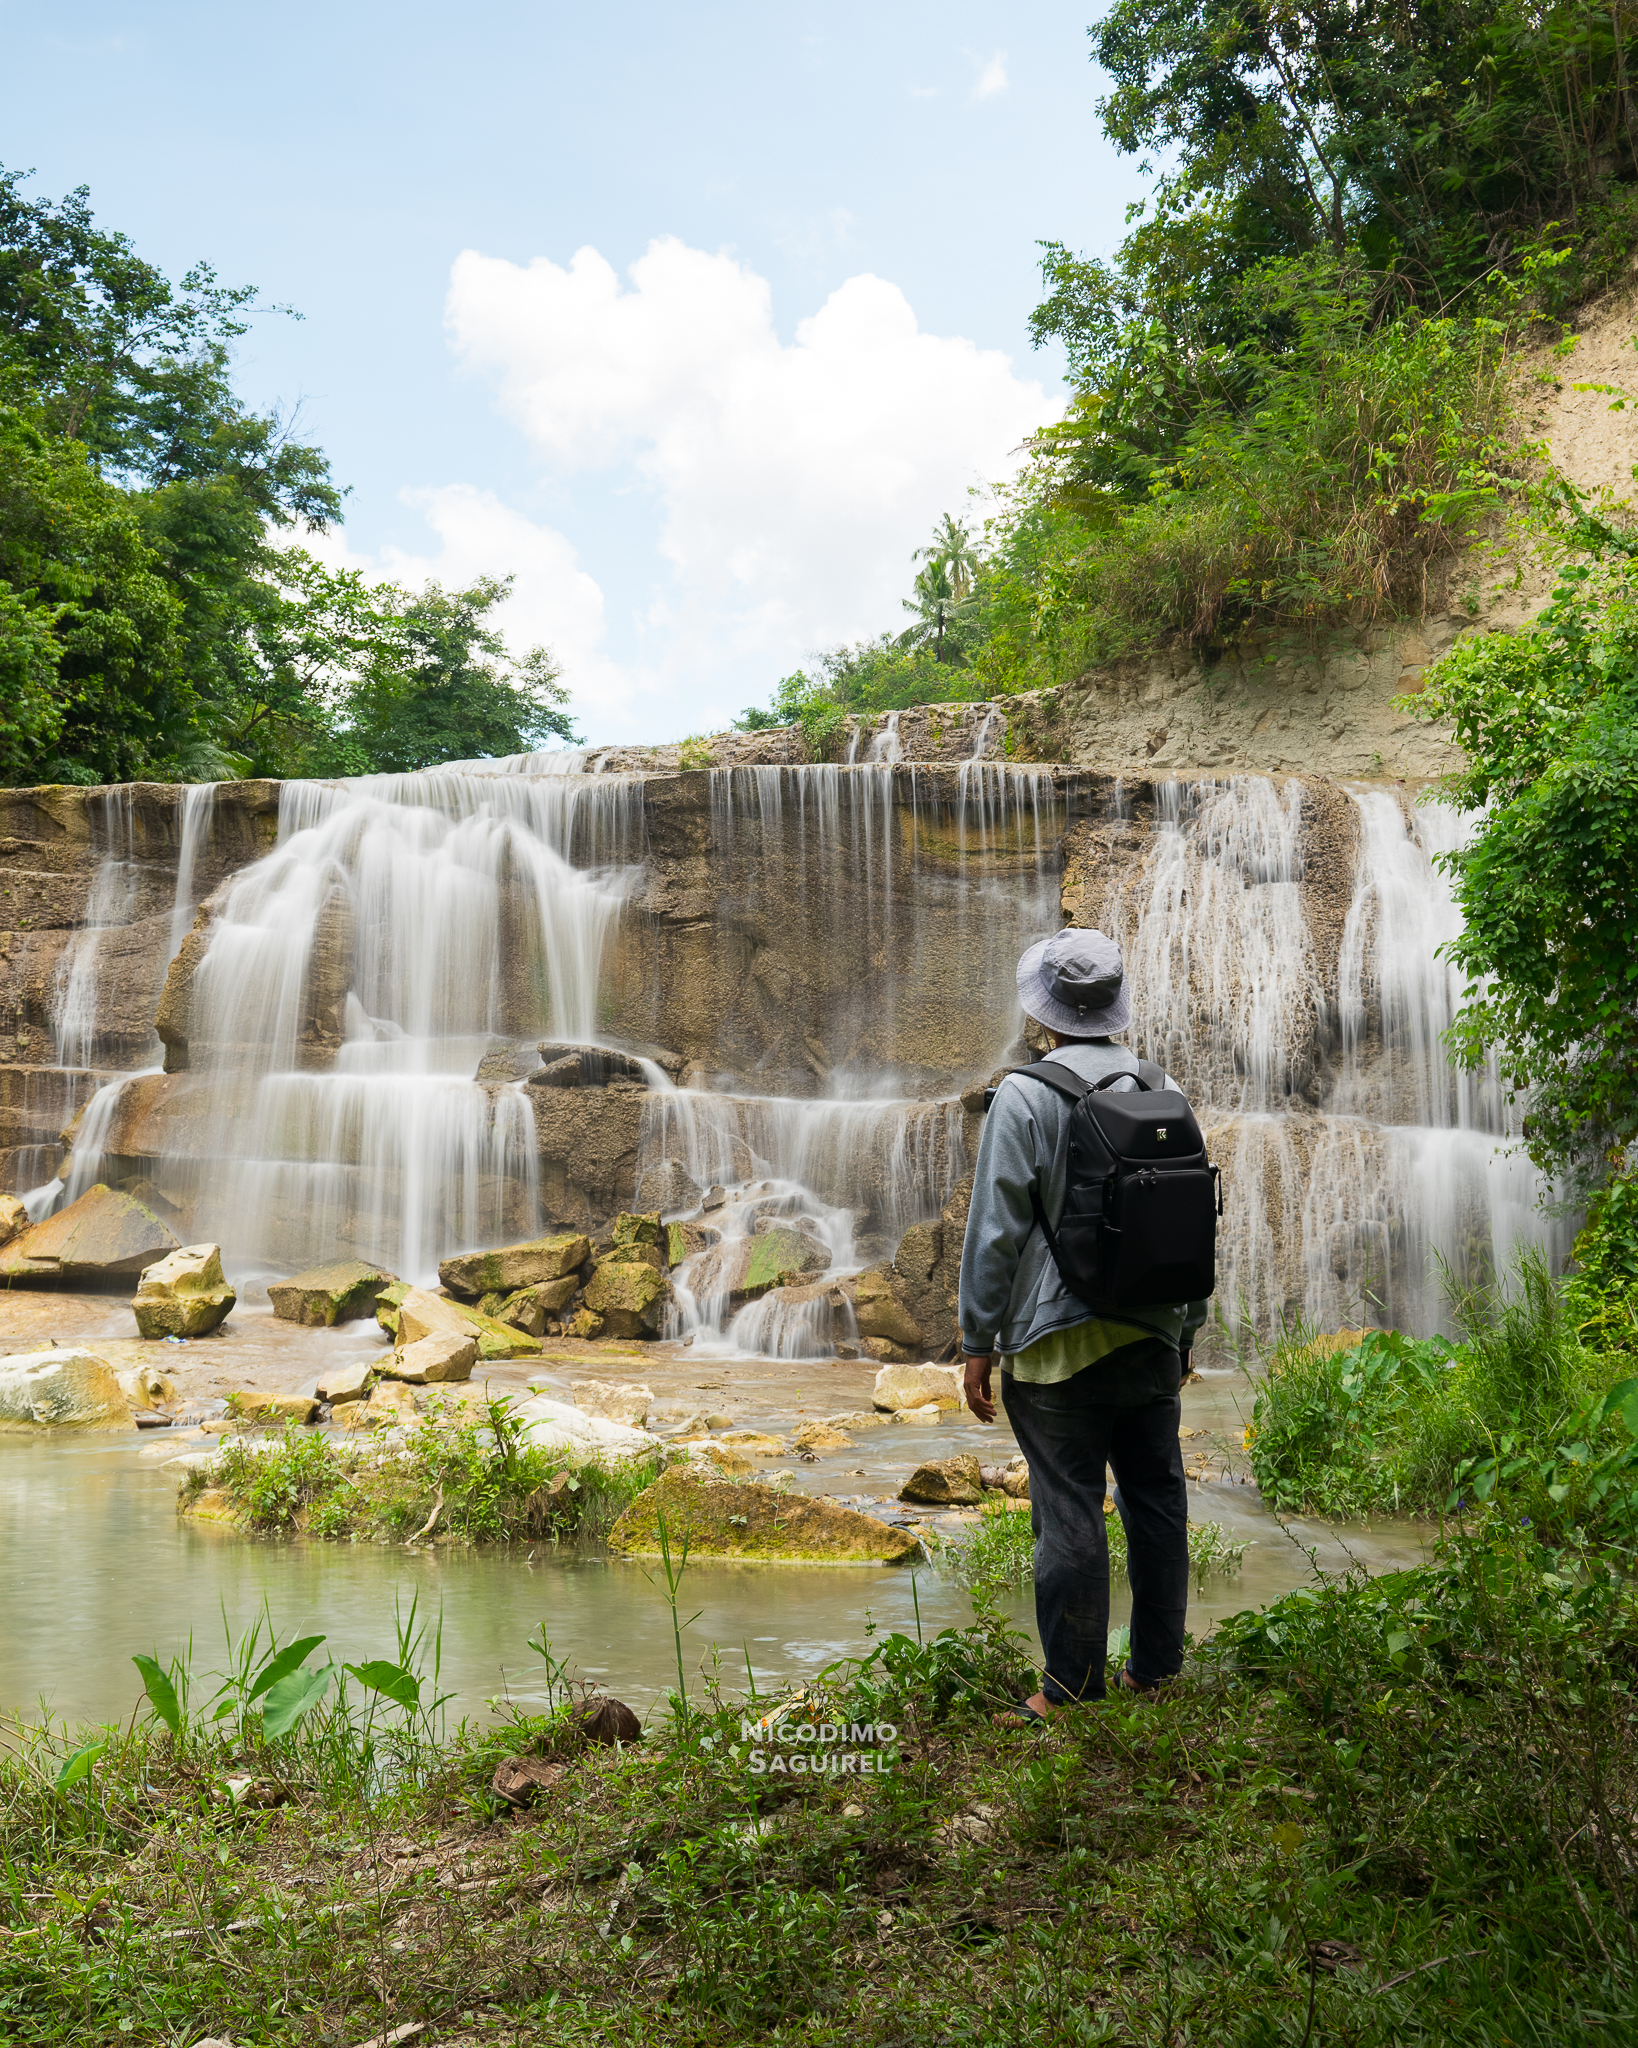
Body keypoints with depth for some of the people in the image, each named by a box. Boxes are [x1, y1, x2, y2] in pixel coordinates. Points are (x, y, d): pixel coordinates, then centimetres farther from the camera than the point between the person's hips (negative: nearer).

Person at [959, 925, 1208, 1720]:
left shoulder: (1025, 1096, -10)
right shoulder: (1163, 1089, 7)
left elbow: (995, 1228, -11)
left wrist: (978, 1343, -4)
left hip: (1059, 1343, -5)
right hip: (1153, 1336, 6)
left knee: (1070, 1515, 0)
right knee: (1156, 1500, 14)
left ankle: (1072, 1687, 7)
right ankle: (1155, 1668, 24)